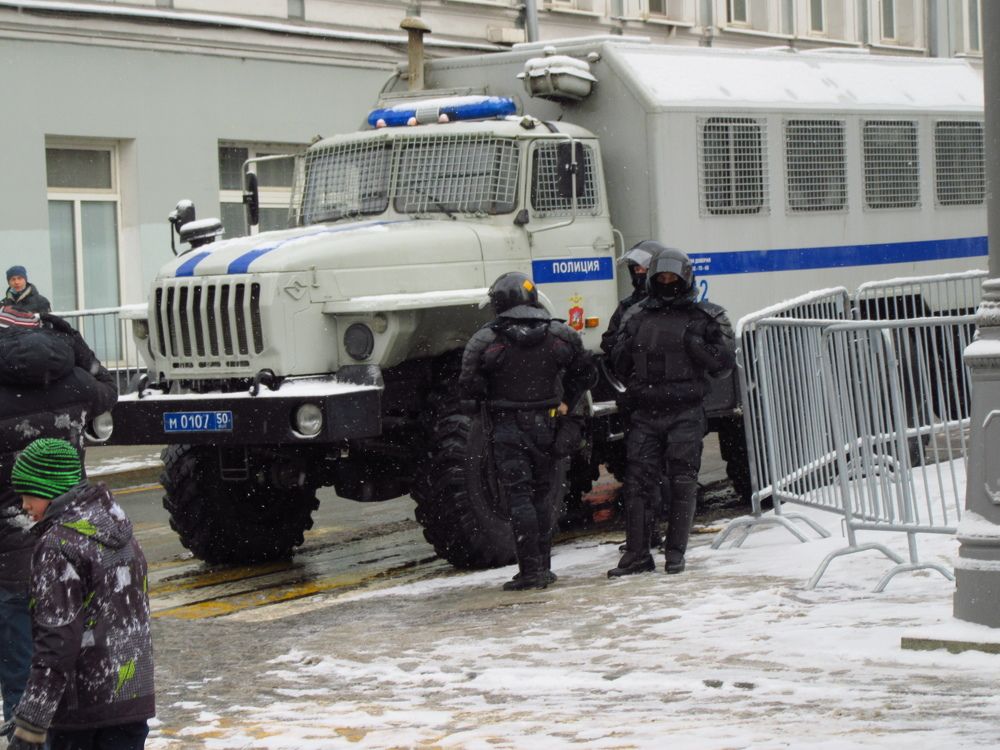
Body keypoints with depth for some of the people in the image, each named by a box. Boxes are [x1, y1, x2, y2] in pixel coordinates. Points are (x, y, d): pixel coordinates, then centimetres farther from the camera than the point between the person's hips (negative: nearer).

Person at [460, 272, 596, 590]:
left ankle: (531, 569, -8)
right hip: (547, 427, 3)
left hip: (507, 429, -3)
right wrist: (566, 404, 18)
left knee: (518, 496, -2)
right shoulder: (560, 335, 2)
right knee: (544, 496, 13)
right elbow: (586, 372, 11)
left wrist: (483, 404, 10)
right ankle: (543, 566, 16)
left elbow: (468, 386, -10)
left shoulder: (485, 340, -9)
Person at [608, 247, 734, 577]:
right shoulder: (636, 317, 15)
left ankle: (676, 551, 7)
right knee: (638, 481, -3)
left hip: (685, 413, -2)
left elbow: (724, 363, 2)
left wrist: (697, 346, -12)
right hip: (645, 412, 2)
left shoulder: (704, 317, 7)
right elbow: (619, 368, 20)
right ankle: (637, 553, 1)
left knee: (683, 482, -1)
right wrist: (626, 348, 1)